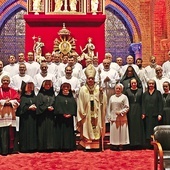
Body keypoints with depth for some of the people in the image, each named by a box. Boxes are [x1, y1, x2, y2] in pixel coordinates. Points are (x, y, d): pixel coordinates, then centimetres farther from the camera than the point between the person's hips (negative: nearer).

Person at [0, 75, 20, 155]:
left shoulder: (13, 91, 14)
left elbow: (17, 101, 6)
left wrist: (10, 102, -10)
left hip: (11, 115, 3)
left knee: (11, 133, 2)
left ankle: (11, 149, 11)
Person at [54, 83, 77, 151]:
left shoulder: (72, 98, 15)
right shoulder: (58, 98, 7)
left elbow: (74, 107, 3)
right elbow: (57, 107, -5)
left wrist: (70, 114, -14)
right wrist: (63, 114, -16)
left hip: (69, 118, 3)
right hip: (61, 118, -3)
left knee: (69, 132, 3)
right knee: (61, 132, -3)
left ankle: (69, 146, 7)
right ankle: (62, 147, 0)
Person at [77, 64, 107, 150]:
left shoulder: (98, 88, 2)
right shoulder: (83, 89, -3)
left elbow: (103, 101, 0)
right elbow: (80, 103, -1)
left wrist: (101, 93, -17)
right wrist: (82, 113, -4)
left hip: (96, 113, 2)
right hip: (87, 113, -2)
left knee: (97, 129, 5)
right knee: (87, 129, 1)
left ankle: (96, 145, 14)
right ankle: (87, 145, 8)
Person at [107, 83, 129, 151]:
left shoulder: (124, 97, 1)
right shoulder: (112, 97, 11)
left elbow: (127, 107, -3)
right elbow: (109, 108, 12)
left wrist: (120, 112, -14)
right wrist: (109, 117, 4)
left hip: (122, 118, -3)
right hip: (113, 117, 3)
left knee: (122, 131, -1)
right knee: (114, 131, 2)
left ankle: (121, 144, 4)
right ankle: (115, 144, 7)